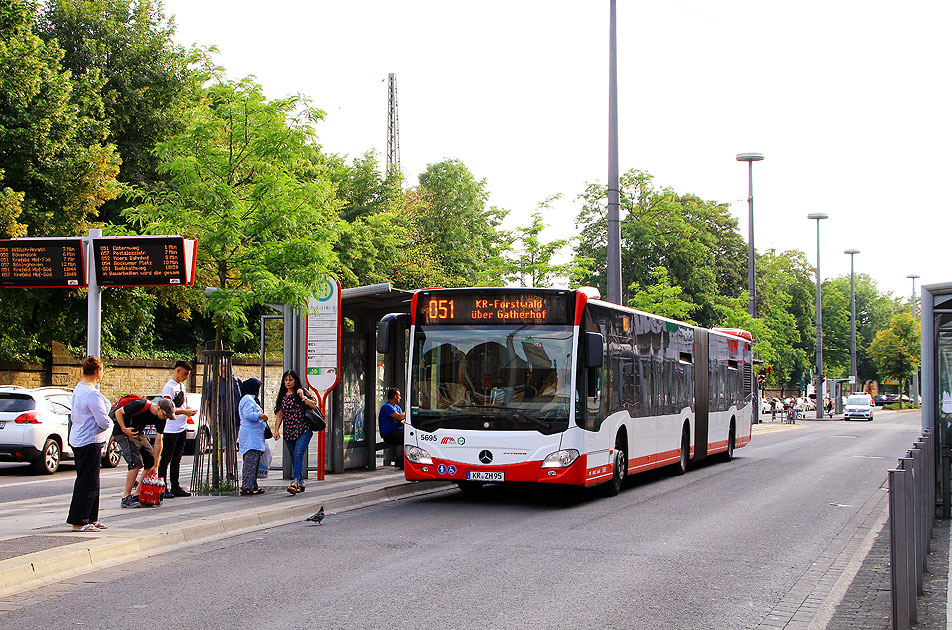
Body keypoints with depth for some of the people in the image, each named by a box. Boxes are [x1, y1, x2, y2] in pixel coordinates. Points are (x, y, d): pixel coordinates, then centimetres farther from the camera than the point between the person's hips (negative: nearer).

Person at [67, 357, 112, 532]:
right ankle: (78, 522, 0)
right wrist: (108, 422, -1)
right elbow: (103, 421, -24)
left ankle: (91, 518, 22)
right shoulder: (92, 394, -21)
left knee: (90, 482, 16)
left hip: (79, 439, 10)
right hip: (90, 442, -10)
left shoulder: (78, 388, 10)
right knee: (87, 482, -3)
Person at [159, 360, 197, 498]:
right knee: (166, 460, -3)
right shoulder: (169, 387, -12)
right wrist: (185, 412, -18)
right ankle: (163, 488, 0)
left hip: (181, 429, 9)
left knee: (177, 460, 12)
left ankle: (175, 487, 17)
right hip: (170, 430, -9)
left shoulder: (181, 386, 16)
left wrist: (189, 410, 7)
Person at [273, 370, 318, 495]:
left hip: (303, 430, -5)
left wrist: (303, 397, -12)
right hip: (289, 431, 5)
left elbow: (314, 405, -1)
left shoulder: (302, 391, 3)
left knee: (298, 455, -18)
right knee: (294, 458, 7)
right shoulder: (282, 396, 13)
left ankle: (295, 482, -28)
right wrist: (276, 430, 4)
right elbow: (279, 414, 13)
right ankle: (300, 483, 14)